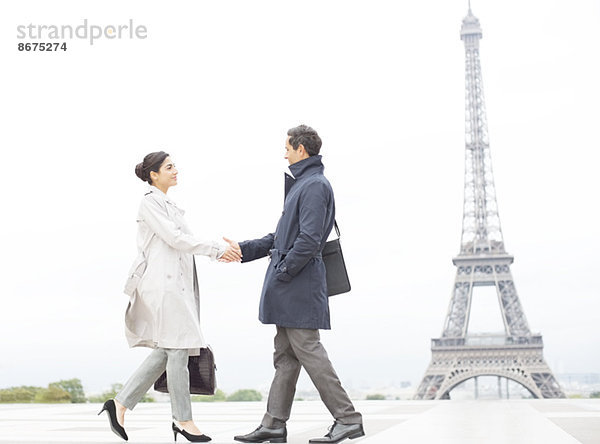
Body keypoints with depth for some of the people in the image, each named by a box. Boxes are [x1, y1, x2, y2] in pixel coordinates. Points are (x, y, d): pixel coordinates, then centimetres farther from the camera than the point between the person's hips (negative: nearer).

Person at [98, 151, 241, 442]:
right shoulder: (150, 202, -8)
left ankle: (121, 404, 11)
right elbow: (174, 238, -15)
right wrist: (217, 249, -11)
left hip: (174, 281, 9)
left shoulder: (167, 204, 21)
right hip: (162, 281, -9)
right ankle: (183, 420, 2)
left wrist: (218, 253, 9)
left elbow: (183, 241, 20)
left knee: (166, 350, 7)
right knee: (177, 347, -6)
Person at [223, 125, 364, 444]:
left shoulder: (315, 185, -13)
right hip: (290, 286, 10)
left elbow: (309, 239, -22)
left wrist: (282, 272, -16)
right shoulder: (301, 183, 19)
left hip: (299, 284, -10)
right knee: (285, 354, 10)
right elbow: (282, 236, 24)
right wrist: (243, 249, 21)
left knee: (307, 350, -9)